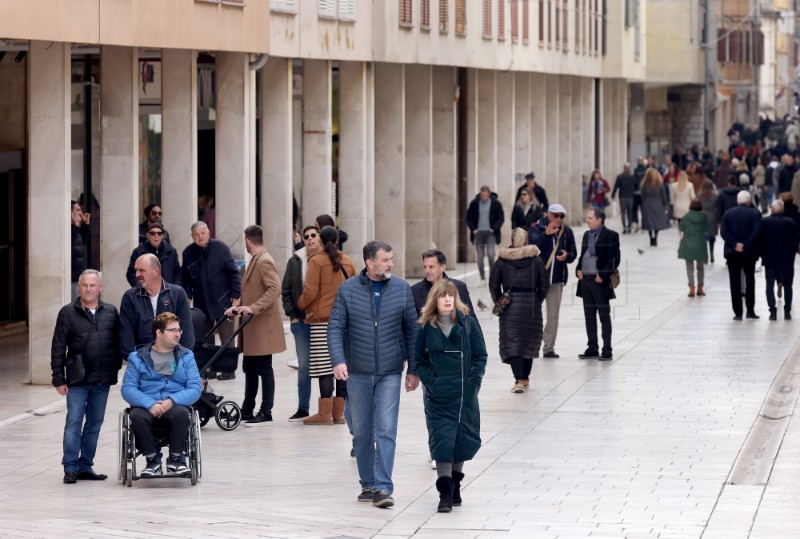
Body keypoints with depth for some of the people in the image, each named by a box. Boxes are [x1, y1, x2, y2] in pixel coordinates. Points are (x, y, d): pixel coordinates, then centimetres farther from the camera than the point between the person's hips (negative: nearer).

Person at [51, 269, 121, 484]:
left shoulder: (111, 312, 7)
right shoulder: (68, 313, -1)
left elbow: (118, 343, 11)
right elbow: (58, 348, -1)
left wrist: (116, 366, 2)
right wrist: (59, 379, -5)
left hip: (103, 380, 3)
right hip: (77, 380, -3)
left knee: (95, 424, 9)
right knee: (74, 423, -5)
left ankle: (85, 466, 17)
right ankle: (71, 467, 0)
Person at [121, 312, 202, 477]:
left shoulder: (186, 356, 13)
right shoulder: (138, 357, 9)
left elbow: (195, 388, 2)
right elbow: (128, 389, -1)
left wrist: (172, 401, -16)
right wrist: (149, 404, -19)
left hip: (175, 406, 0)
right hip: (146, 407, 0)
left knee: (182, 413, -35)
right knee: (137, 416, -35)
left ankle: (176, 459, -14)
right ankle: (152, 460, -15)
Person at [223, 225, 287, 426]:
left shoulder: (264, 261, -14)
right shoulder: (255, 260, 16)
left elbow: (275, 289, -24)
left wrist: (253, 308, -28)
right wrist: (239, 306, 9)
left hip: (263, 325, -10)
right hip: (252, 327, 10)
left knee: (264, 369, -5)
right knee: (249, 369, 13)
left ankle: (266, 413, -1)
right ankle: (247, 411, 19)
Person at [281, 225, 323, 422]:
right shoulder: (295, 261, 4)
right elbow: (286, 290, 9)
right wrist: (292, 315, 2)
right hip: (301, 321, 2)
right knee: (304, 365, 5)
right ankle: (303, 408, 12)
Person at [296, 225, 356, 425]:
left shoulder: (317, 261, -6)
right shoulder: (347, 262, 10)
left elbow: (310, 291, -11)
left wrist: (300, 304, 6)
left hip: (322, 319, -5)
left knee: (325, 365, -6)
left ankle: (325, 413, -7)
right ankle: (339, 412, 9)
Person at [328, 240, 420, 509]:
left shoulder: (402, 289, 2)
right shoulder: (347, 290, -1)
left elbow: (411, 329, 6)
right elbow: (335, 327, -3)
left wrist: (413, 369, 5)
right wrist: (338, 361, -18)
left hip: (390, 373, -1)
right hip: (357, 373, 1)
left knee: (386, 431, -9)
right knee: (361, 432, 9)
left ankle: (383, 488, -11)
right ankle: (368, 484, 21)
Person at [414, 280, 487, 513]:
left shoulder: (468, 324, 1)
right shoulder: (426, 327, 1)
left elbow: (480, 356, 4)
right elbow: (419, 361, 5)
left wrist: (473, 381, -8)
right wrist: (430, 382, -8)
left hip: (465, 394, 1)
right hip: (438, 395, -1)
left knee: (463, 439, 9)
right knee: (441, 438, -8)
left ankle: (455, 484, 28)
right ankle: (445, 493, -9)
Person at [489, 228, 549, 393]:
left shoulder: (502, 260, -1)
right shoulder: (535, 260, 0)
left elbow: (494, 285, 0)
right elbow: (545, 284, 1)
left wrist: (499, 303, 11)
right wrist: (537, 301, 13)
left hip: (510, 305, -1)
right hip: (531, 305, 1)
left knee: (511, 342, -2)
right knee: (530, 341, 15)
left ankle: (519, 379, -15)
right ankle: (525, 378, 21)